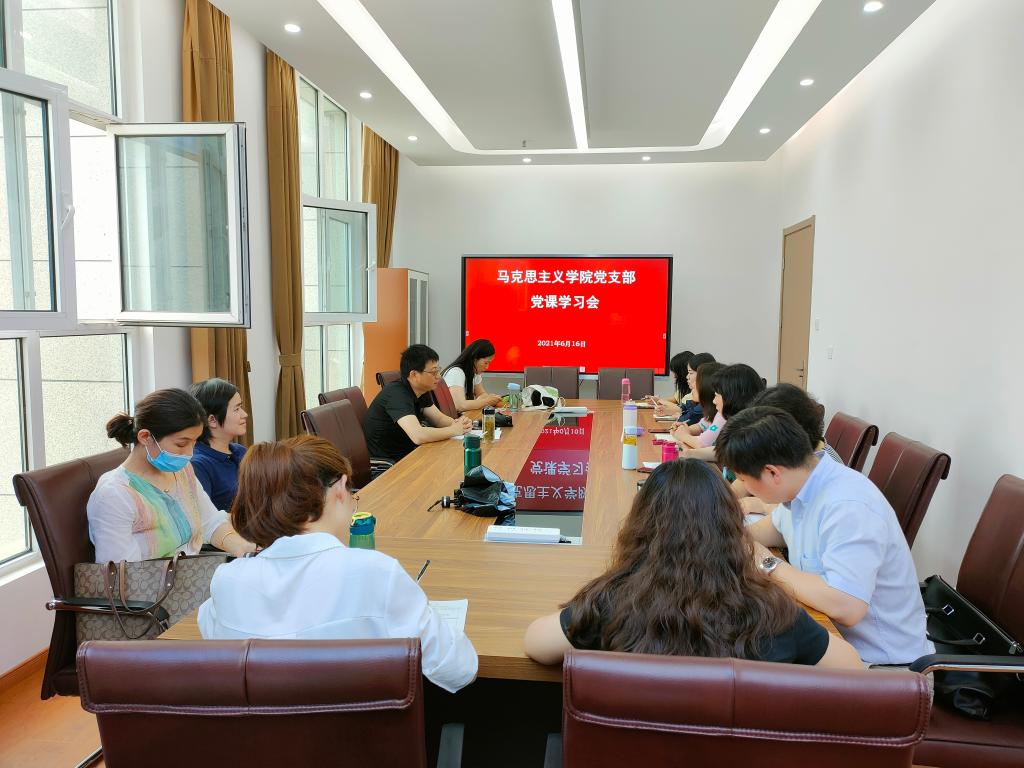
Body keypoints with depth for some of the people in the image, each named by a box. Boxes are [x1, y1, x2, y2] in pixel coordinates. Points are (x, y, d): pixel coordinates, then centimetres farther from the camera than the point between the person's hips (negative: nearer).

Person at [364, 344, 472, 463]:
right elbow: (418, 436, -36)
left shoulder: (421, 391, 4)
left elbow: (439, 419, 12)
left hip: (407, 453, 9)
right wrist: (454, 430, -21)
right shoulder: (397, 394, -25)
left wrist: (458, 423, -11)